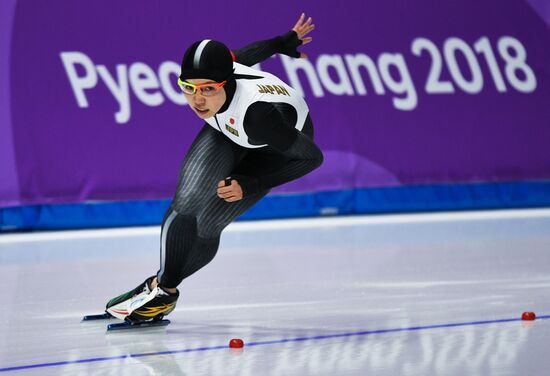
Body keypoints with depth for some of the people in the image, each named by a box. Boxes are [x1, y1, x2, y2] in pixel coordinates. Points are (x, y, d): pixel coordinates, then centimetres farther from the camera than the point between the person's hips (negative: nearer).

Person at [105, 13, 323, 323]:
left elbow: (312, 157, -30)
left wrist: (249, 185, -28)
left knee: (207, 224, -10)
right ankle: (161, 285, 2)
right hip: (227, 130, 4)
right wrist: (285, 42, 12)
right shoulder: (202, 76, -30)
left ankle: (165, 289, 14)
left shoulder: (258, 113, -45)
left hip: (284, 136, -4)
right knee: (187, 202, -16)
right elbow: (242, 56, -7)